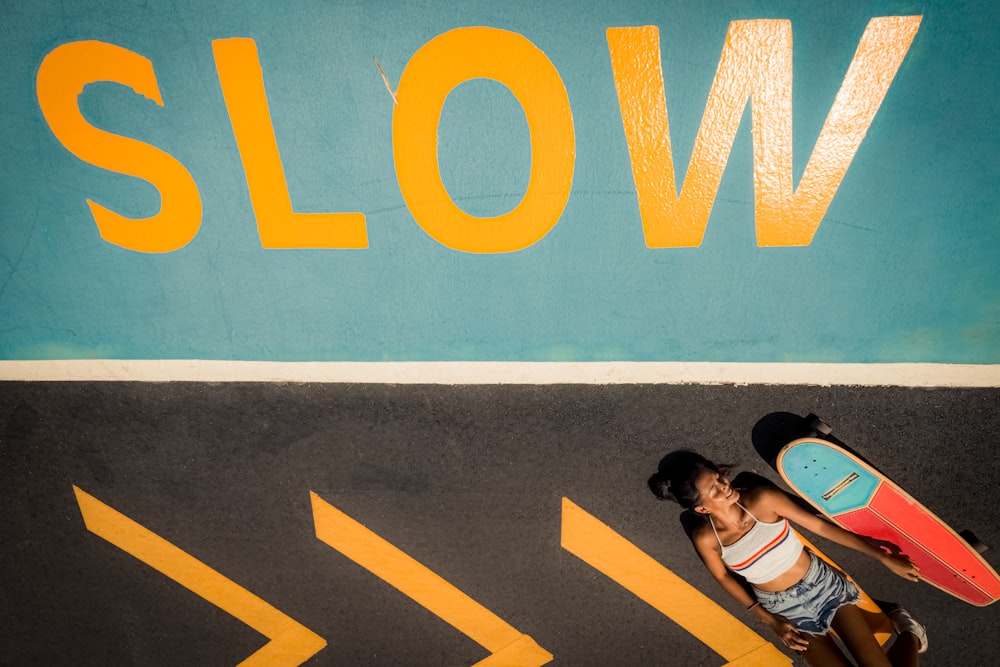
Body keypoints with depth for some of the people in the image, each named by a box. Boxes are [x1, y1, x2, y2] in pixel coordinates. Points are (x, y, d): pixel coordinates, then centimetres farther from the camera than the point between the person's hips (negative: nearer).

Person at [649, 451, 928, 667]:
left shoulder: (762, 500, -21)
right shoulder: (705, 538, -18)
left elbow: (819, 525, -11)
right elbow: (723, 576, 1)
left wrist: (883, 557, -6)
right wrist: (769, 620, -3)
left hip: (822, 585, 0)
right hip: (785, 610, 1)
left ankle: (909, 636, 21)